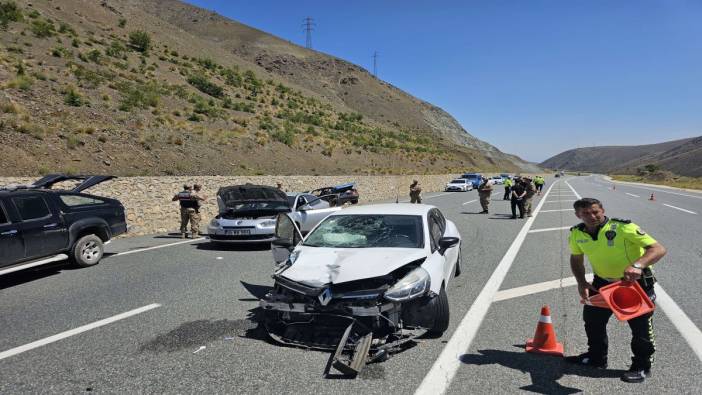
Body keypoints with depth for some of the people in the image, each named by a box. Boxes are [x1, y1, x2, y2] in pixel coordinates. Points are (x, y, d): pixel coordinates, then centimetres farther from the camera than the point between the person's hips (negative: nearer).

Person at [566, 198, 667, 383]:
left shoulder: (623, 228, -26)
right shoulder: (576, 234, -9)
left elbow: (658, 249, -30)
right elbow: (576, 259, 8)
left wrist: (637, 265, -48)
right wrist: (581, 282, -7)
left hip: (636, 282, -5)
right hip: (603, 282, 5)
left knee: (640, 326, 4)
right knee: (592, 318, 15)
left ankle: (642, 366, 29)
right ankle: (596, 357, 37)